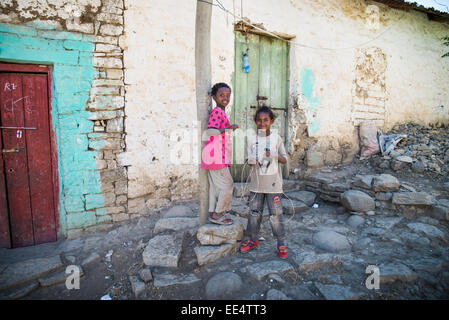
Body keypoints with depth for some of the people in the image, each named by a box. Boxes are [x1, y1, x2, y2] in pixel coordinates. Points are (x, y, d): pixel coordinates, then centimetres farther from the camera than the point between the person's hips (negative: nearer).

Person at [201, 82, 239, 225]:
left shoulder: (221, 112, 17)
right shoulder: (217, 111, -13)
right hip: (216, 154, -10)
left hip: (220, 155, 10)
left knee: (216, 185, 13)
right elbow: (210, 131, -25)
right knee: (227, 184, -4)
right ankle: (217, 214, 7)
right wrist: (229, 128, -26)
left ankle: (213, 213, 22)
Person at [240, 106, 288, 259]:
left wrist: (275, 156, -19)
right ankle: (253, 239, 29)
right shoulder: (252, 139, 2)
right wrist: (252, 161, -18)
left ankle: (281, 243, 17)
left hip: (273, 183, -2)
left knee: (276, 213, 3)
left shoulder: (276, 138, -2)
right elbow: (249, 160, 5)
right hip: (256, 183, 2)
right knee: (254, 212, 11)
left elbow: (284, 160, 2)